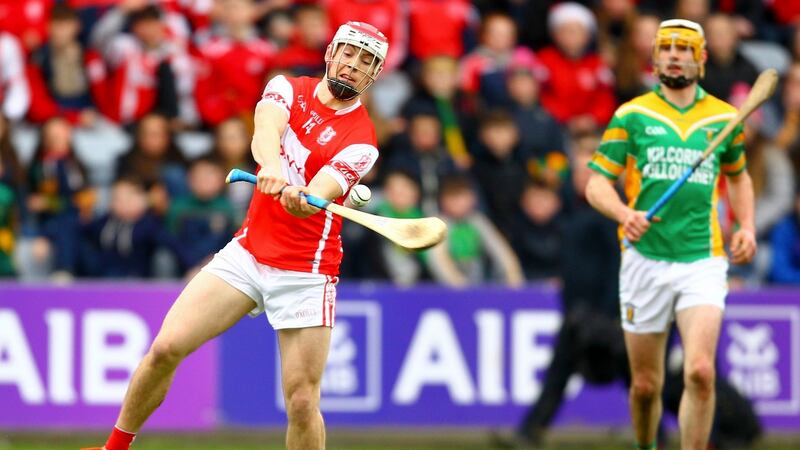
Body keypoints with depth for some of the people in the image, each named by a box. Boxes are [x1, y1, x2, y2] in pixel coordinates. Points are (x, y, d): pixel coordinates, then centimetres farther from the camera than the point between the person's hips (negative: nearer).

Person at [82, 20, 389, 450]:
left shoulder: (360, 140, -9)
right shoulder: (288, 89, 2)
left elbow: (315, 196, -24)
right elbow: (265, 131, -21)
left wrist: (301, 199, -49)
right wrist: (272, 167, -44)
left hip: (305, 276, -3)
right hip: (246, 253, 3)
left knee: (302, 402, -9)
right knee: (166, 348, -9)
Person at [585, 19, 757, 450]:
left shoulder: (724, 118, 9)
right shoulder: (632, 116, 4)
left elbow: (738, 175, 27)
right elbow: (597, 183, 1)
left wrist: (747, 227, 10)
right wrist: (624, 213, -19)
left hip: (703, 261, 0)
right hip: (645, 260, 0)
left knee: (700, 372, -18)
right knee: (645, 385, 5)